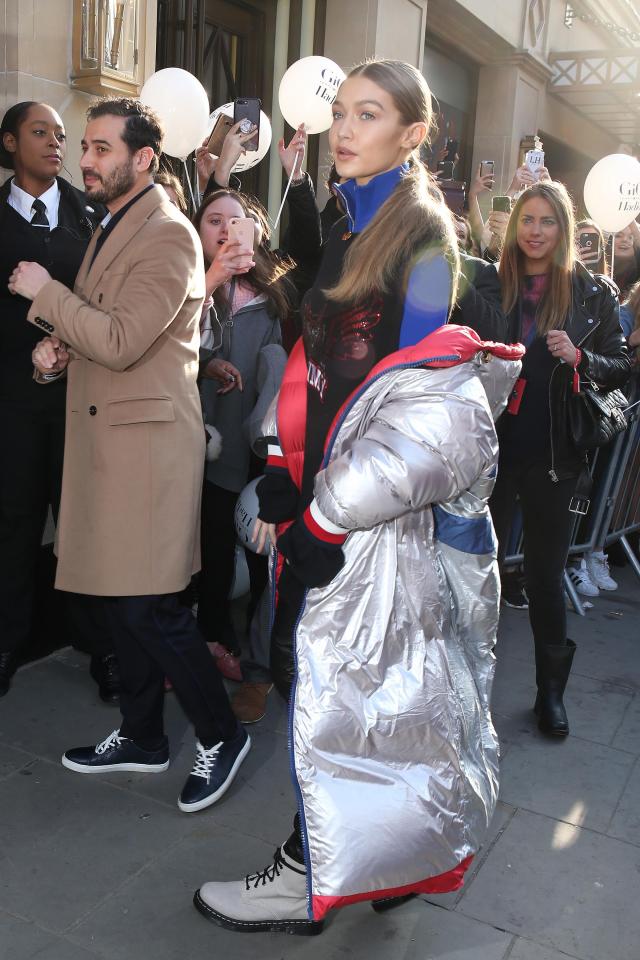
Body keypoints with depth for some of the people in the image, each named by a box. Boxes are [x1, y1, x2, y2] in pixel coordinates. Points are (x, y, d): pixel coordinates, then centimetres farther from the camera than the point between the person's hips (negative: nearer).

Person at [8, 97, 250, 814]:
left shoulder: (169, 235, -12)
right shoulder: (111, 227, 19)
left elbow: (121, 340, -21)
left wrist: (45, 293, -9)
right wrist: (52, 343, 5)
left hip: (146, 437, -9)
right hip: (104, 434, 9)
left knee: (148, 604, -7)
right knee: (119, 596, 14)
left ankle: (220, 735, 12)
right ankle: (142, 737, 29)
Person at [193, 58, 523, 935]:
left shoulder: (423, 234, -12)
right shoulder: (348, 228, 13)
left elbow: (425, 398, -18)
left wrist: (327, 517, -16)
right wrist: (283, 465, 5)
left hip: (383, 515, -7)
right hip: (328, 493, 8)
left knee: (335, 682, 3)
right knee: (314, 665, 15)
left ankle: (308, 879, 21)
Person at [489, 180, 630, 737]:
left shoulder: (593, 293, 0)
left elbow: (621, 369, 1)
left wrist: (579, 357, -16)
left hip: (554, 456, -1)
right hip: (492, 446, 1)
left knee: (546, 572, 10)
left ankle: (551, 690, 26)